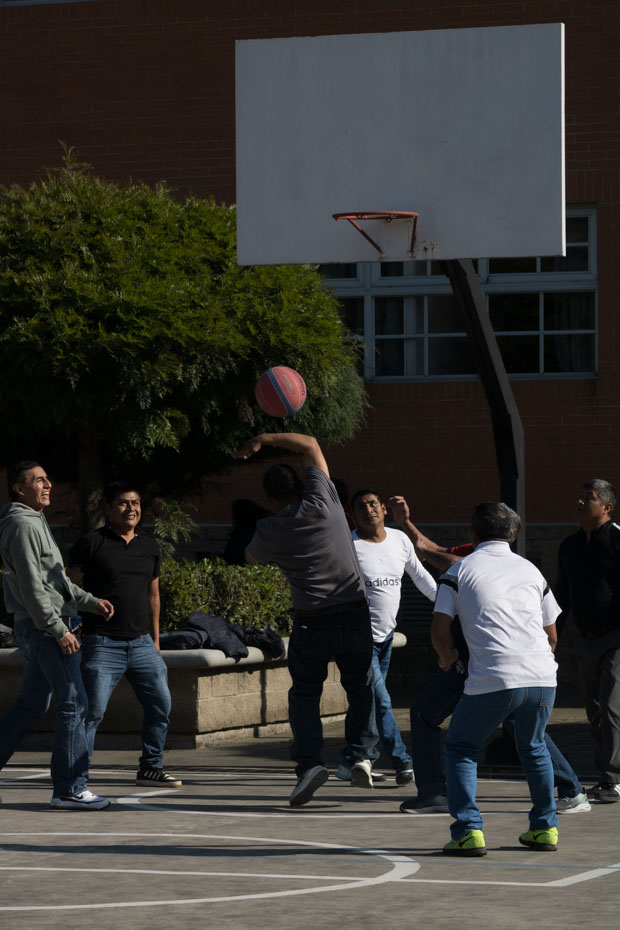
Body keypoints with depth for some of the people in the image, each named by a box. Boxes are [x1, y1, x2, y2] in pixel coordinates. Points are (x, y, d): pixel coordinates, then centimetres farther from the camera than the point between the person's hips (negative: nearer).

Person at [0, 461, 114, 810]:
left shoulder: (36, 523, 19)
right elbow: (31, 587, -20)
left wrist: (91, 601, 18)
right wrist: (59, 629, -20)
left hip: (37, 627, 10)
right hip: (43, 625, -10)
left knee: (31, 705, 15)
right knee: (73, 703, -9)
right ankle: (70, 789, -8)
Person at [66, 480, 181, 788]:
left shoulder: (149, 546, 13)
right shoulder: (92, 543, -4)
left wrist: (155, 640, 22)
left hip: (141, 644, 6)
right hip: (103, 644, -5)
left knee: (160, 704, 4)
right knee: (92, 710, -11)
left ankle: (151, 767, 18)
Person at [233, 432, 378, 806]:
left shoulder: (269, 532, -2)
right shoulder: (322, 501, -4)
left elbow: (251, 556, 24)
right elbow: (310, 444, 10)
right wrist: (264, 440, 13)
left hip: (312, 620, -1)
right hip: (355, 611, 1)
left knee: (305, 692, 8)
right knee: (360, 685, 14)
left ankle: (309, 760, -9)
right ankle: (363, 753, 0)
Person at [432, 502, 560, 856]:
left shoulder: (460, 571, 8)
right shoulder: (531, 570, 19)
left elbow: (440, 630, 2)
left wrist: (447, 657, 23)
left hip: (492, 682, -4)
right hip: (543, 678, 4)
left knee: (460, 749, 15)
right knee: (534, 747, 28)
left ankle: (469, 832, 1)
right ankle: (545, 828, 25)